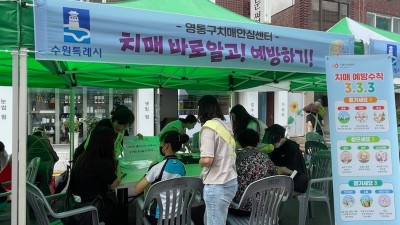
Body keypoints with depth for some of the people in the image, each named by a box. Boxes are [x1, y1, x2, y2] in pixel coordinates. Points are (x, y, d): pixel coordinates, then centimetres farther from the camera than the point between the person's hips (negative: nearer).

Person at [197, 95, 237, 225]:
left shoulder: (209, 127, -14)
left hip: (217, 185, -8)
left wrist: (200, 162, -2)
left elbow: (207, 160, -21)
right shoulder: (226, 125, 8)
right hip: (230, 181, 8)